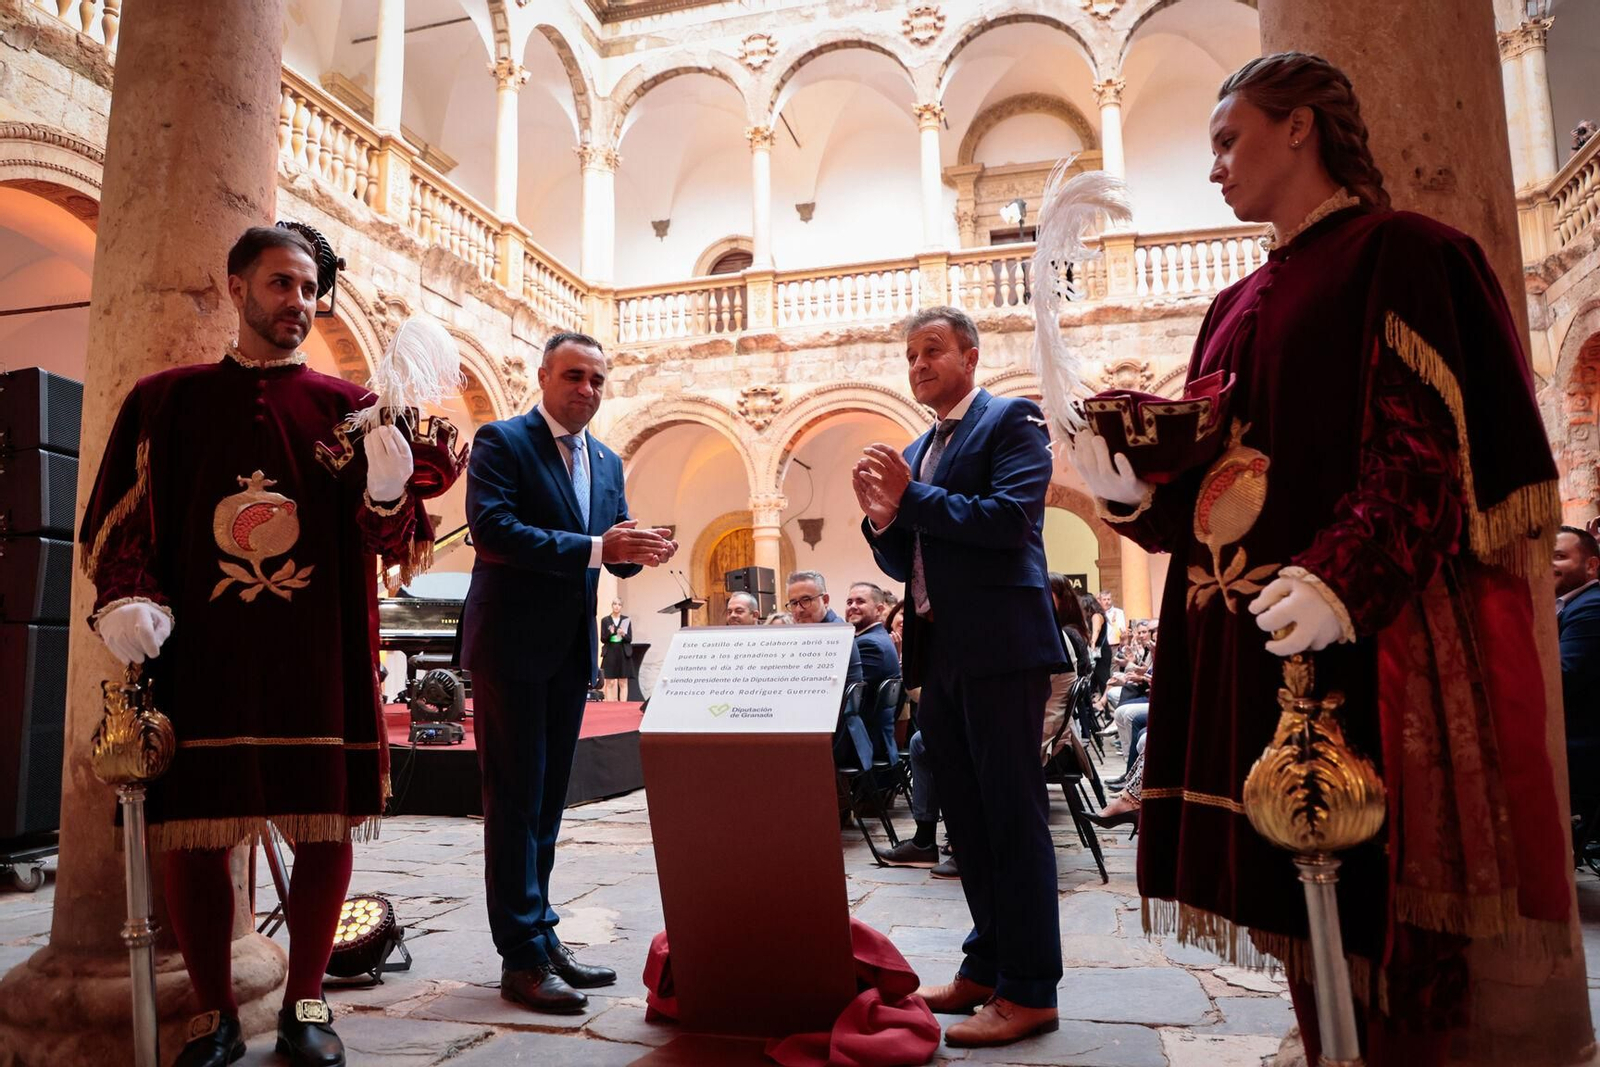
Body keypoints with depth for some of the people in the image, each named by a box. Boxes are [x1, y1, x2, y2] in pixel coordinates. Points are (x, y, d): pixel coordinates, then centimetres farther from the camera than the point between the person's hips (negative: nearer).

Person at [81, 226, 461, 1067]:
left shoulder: (347, 409, 6)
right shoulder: (167, 399, 9)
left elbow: (388, 542, 1)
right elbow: (117, 520, 12)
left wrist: (387, 491, -20)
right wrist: (123, 599, -6)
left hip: (319, 663, 0)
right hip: (197, 657, 1)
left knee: (327, 830, 3)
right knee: (191, 834, 4)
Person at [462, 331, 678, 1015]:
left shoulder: (606, 462, 13)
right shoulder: (501, 442, -7)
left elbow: (613, 551, 12)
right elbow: (491, 528, -21)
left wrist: (638, 549, -12)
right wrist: (593, 548, -27)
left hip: (571, 650, 7)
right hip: (512, 644, -7)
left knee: (547, 798, 15)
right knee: (516, 799, -1)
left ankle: (540, 936, 27)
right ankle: (523, 958, 8)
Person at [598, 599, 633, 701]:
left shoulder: (626, 620, 6)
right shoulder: (605, 620, 5)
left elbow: (630, 639, 3)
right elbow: (602, 639, 2)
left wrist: (623, 634, -17)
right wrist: (610, 633, -17)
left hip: (624, 654, 1)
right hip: (610, 653, 0)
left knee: (623, 682, 0)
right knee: (610, 682, -3)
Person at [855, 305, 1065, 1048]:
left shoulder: (1011, 421, -2)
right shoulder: (915, 453, 19)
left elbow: (1009, 517, -18)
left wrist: (912, 497, -13)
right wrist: (881, 516, -2)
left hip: (999, 647, -8)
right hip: (939, 653, 8)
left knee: (1012, 815, -3)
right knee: (966, 818, 13)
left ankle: (1030, 989, 7)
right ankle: (985, 967, 25)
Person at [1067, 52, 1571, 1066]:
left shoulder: (1398, 253, -2)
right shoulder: (1239, 305, 19)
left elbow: (1426, 445, -13)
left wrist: (1346, 578, -27)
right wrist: (1135, 488, -2)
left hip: (1364, 631, -7)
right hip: (1247, 638, 7)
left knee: (1378, 882, -1)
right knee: (1295, 883, 11)